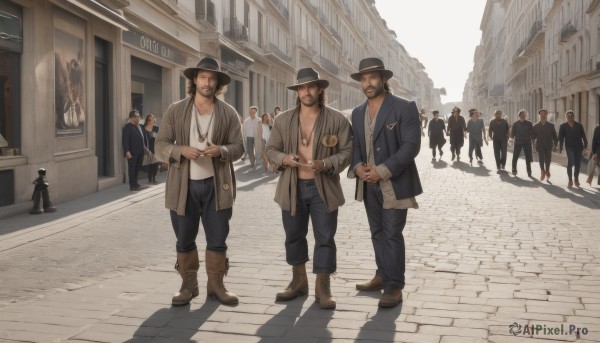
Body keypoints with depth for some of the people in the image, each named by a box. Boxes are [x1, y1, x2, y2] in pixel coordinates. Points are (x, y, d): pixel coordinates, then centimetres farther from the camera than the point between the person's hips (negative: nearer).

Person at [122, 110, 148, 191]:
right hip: (132, 153, -8)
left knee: (137, 169, 12)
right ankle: (132, 186, 2)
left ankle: (135, 184, 21)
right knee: (132, 169, -1)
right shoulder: (127, 127, -8)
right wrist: (127, 151, -22)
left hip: (140, 152, 8)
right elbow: (124, 140, -15)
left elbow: (145, 138, 22)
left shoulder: (140, 127, 17)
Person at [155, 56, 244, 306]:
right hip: (184, 185, 0)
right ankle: (188, 285, 22)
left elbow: (238, 147, 4)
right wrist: (181, 150, -19)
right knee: (184, 240, 8)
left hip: (216, 185, 0)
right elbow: (161, 145, 1)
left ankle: (216, 284, 20)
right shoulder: (175, 111, 1)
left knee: (218, 239, 6)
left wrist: (221, 150, -18)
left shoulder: (229, 113, 3)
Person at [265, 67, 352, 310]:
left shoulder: (337, 119, -3)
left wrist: (325, 164, -21)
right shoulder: (283, 120, 5)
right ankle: (299, 281, 30)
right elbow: (271, 149, 9)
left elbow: (347, 152, -4)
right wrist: (283, 158, -14)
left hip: (324, 188, -2)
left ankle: (323, 287, 13)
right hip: (293, 188, 3)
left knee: (324, 238, 2)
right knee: (294, 236, 13)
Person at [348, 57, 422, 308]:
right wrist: (357, 166, -8)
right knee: (377, 232, 15)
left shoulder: (404, 108, -8)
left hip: (394, 184, -6)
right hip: (368, 184, 6)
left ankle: (395, 287, 3)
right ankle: (383, 275, 28)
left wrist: (382, 171, -21)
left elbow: (411, 145, -15)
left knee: (392, 235, -4)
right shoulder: (357, 112, 12)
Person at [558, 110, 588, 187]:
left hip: (579, 147, 2)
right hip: (569, 147, -2)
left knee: (577, 164, 5)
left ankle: (576, 179, 23)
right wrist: (560, 148, -11)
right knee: (570, 162, -19)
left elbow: (583, 136, 4)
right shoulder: (563, 126, 1)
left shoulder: (579, 125, 4)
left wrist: (585, 145, -4)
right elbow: (560, 138, -2)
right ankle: (570, 180, -9)